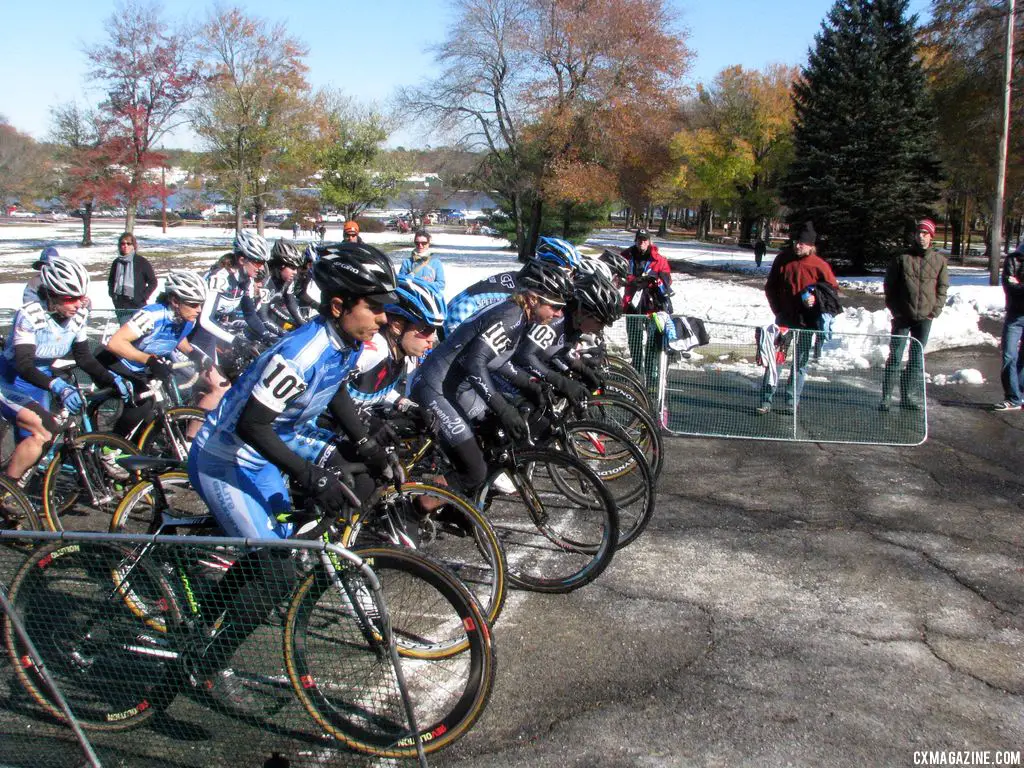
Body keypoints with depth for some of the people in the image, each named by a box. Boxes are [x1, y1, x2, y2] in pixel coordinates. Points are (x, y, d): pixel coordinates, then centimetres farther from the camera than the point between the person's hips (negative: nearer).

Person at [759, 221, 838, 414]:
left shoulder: (819, 266, -8)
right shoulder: (783, 259, -2)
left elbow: (833, 288, 2)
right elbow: (770, 287, 8)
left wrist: (816, 299, -15)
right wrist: (778, 310, 2)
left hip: (806, 322, -1)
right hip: (784, 318, 1)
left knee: (800, 362, 6)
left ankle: (792, 401, 14)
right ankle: (766, 400, 1)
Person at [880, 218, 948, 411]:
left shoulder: (939, 260, 5)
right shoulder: (902, 258, -1)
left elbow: (943, 287, 8)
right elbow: (889, 285, 3)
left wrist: (936, 310, -2)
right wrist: (895, 308, -4)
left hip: (924, 317, 2)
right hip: (902, 316, -2)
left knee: (918, 359, 8)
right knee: (895, 357, -3)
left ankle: (909, 396, 16)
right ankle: (885, 397, 0)